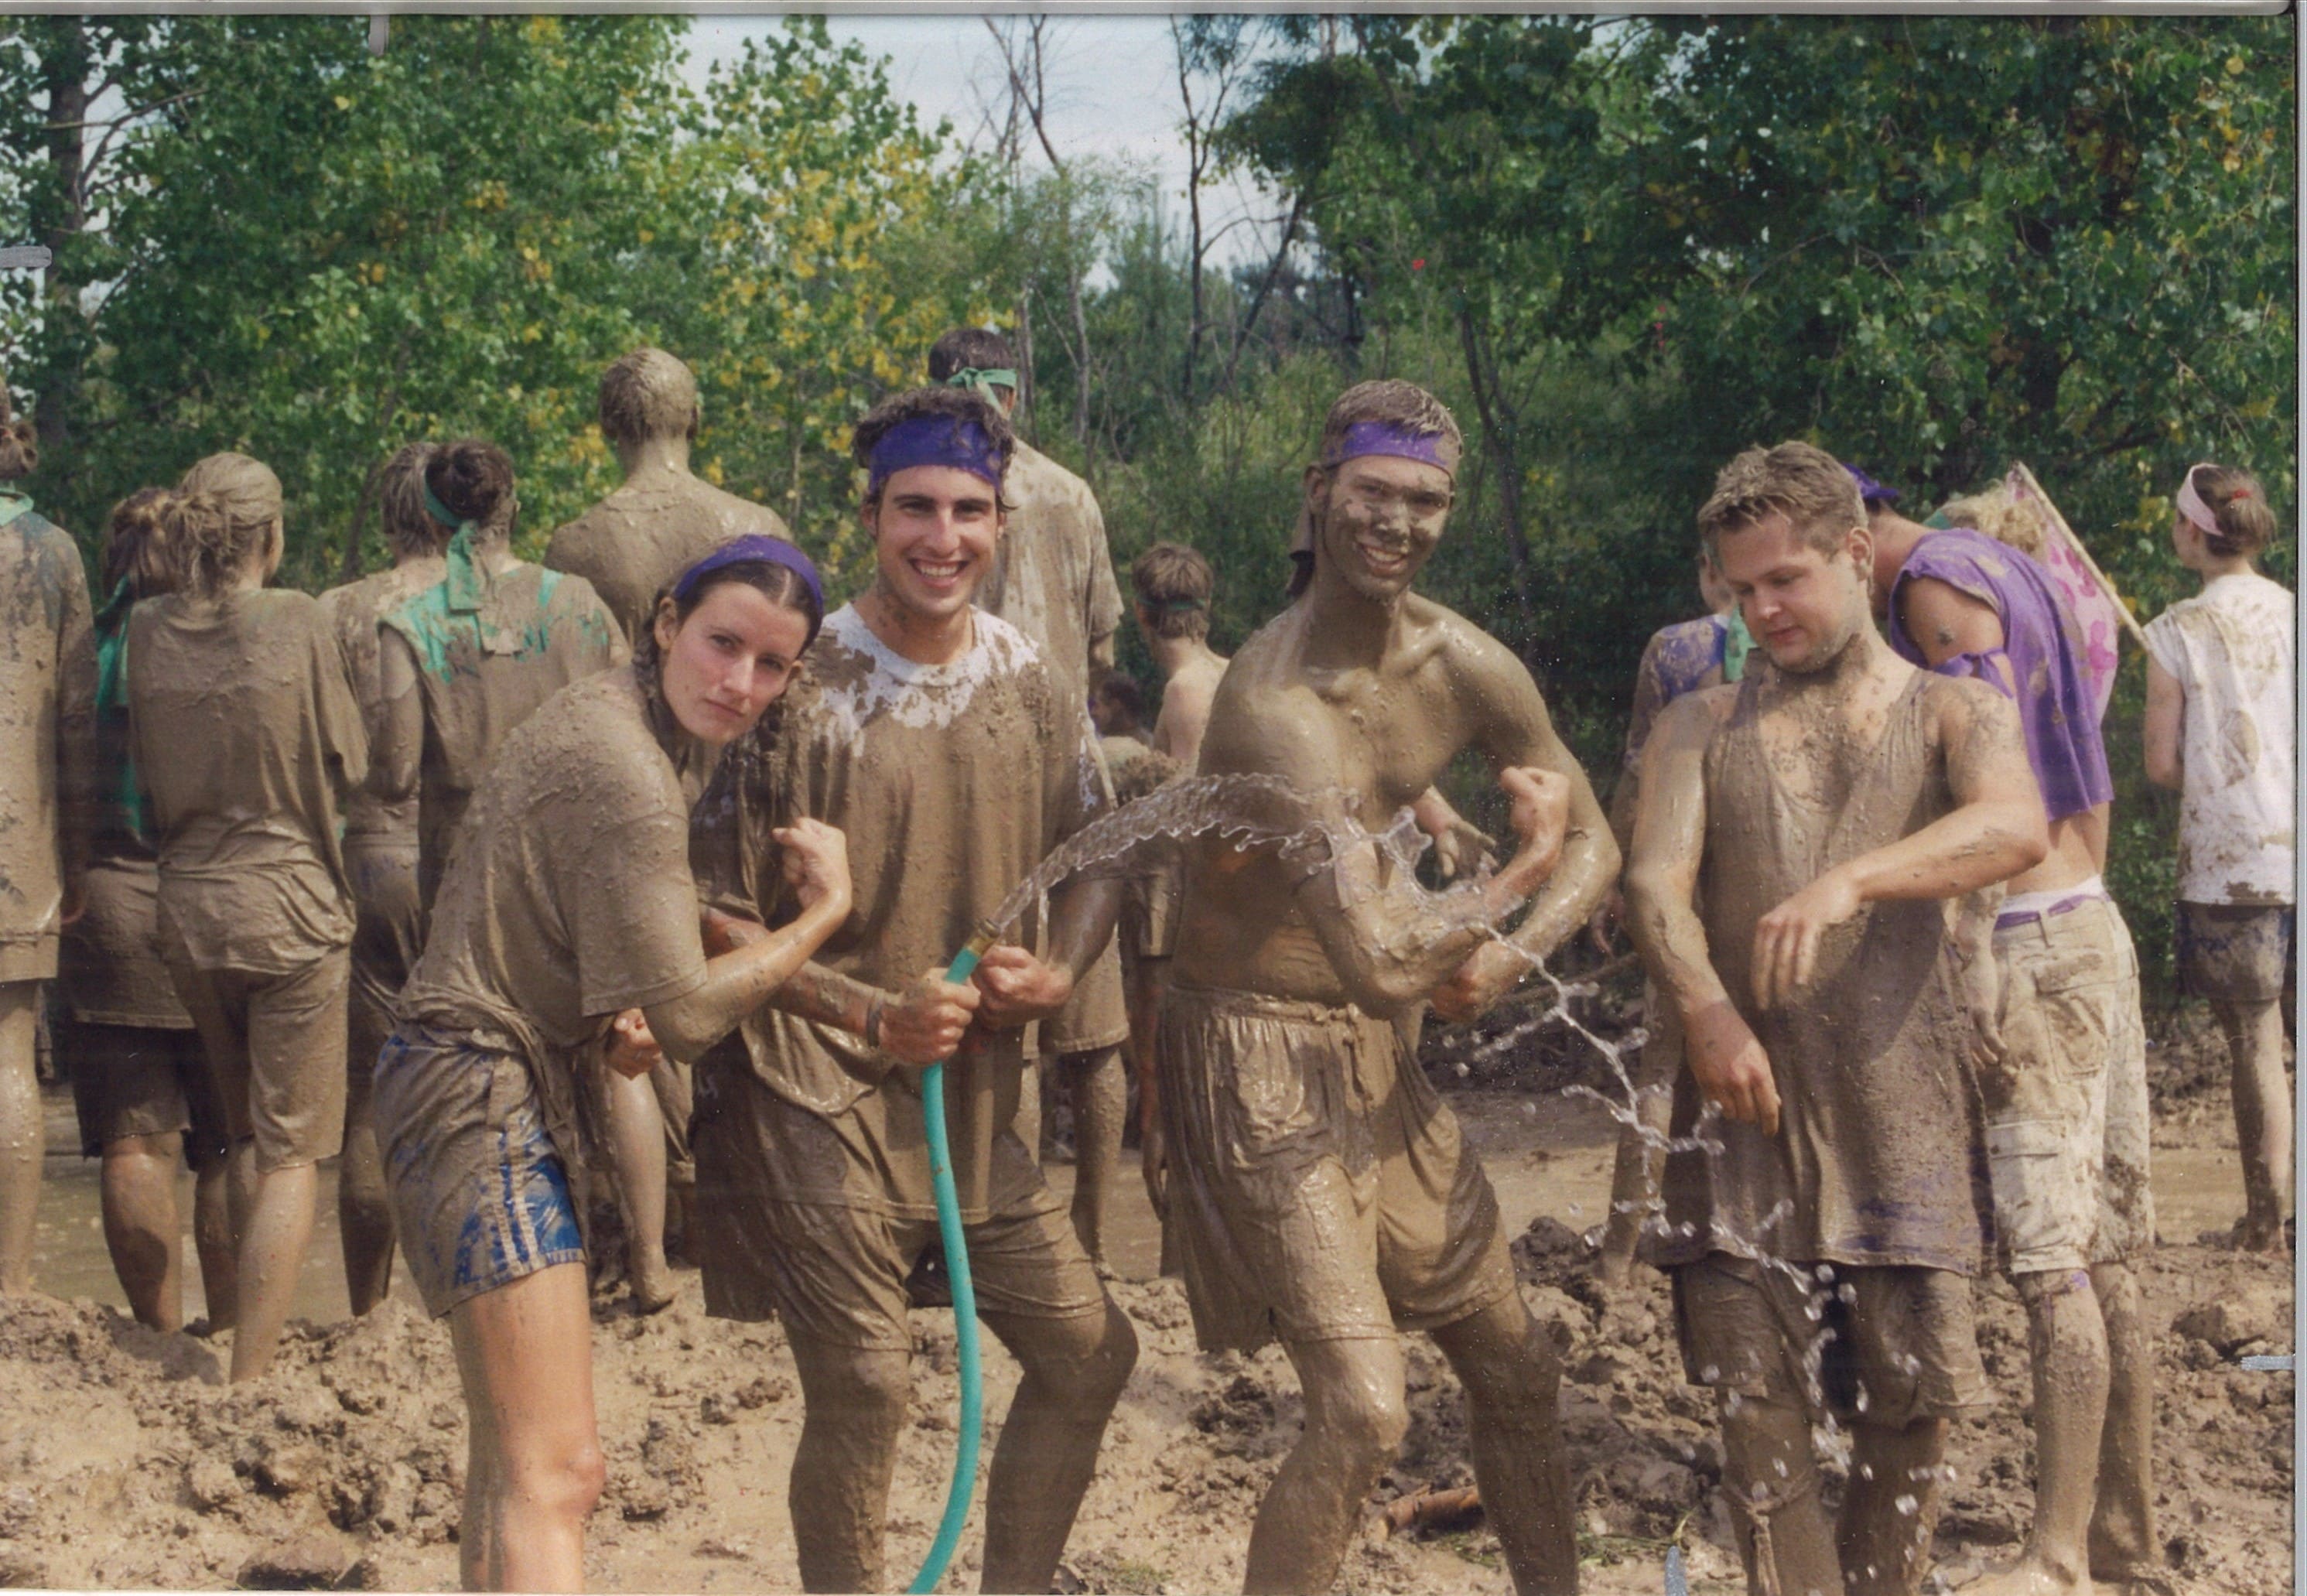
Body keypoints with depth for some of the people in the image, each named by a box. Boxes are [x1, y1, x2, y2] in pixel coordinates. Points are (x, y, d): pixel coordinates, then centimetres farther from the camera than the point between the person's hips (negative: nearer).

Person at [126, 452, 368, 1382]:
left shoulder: (145, 632, -3)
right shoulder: (298, 625, -11)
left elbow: (137, 776, 8)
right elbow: (349, 768, -1)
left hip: (184, 911, 4)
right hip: (292, 905, -4)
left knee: (244, 1137, 20)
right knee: (291, 1152, 2)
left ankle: (248, 1337, 23)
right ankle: (253, 1372, -2)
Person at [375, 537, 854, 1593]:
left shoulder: (642, 726, 9)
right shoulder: (621, 771, -22)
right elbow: (688, 1016, -20)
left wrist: (618, 1016, -1)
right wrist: (824, 912, -11)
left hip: (532, 1087, 11)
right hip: (482, 1096, -11)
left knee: (511, 1454, 20)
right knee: (554, 1475, -16)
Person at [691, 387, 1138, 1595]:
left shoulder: (1032, 685, 6)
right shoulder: (800, 682, -11)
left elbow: (1093, 855, 18)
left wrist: (1060, 972, -3)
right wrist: (874, 1016, -19)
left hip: (977, 1093, 6)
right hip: (817, 1086, -6)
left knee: (1089, 1352, 9)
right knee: (862, 1386, -8)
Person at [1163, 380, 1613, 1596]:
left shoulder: (1468, 670, -3)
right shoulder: (1275, 704, -27)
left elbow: (1593, 843, 9)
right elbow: (1379, 965, -34)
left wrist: (1510, 953, -11)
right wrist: (1516, 875, -19)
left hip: (1380, 1058, 8)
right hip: (1259, 1059, -8)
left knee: (1514, 1366, 16)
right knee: (1362, 1411, -16)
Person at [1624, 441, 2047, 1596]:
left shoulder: (1955, 714, 10)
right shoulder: (1701, 727, 17)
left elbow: (2015, 830, -13)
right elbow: (1654, 882, 0)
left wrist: (1853, 880, -30)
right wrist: (1706, 1010, -21)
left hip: (1898, 1112, -1)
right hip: (1741, 1109, 1)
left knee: (1908, 1410, 1)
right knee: (1756, 1406, -5)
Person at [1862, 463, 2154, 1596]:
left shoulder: (1937, 586, -10)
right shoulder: (2014, 571, 18)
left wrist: (1976, 977, -23)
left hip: (2028, 941, -10)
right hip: (2095, 925, 10)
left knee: (2053, 1257, -10)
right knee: (2103, 1255, 12)